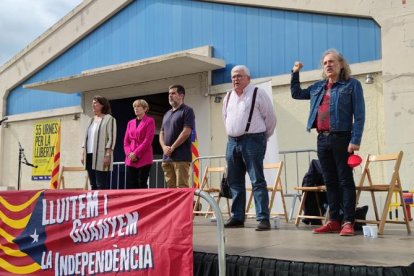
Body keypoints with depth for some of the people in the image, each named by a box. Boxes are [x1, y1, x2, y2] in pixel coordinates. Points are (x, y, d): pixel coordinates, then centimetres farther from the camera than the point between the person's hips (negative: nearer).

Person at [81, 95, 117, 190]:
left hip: (101, 156, -7)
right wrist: (83, 153, 14)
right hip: (89, 155, 7)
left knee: (101, 186, -9)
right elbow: (87, 137, 21)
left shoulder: (109, 119, -2)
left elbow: (111, 138, -9)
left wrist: (108, 155, -17)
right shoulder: (92, 120, 20)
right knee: (93, 185, 7)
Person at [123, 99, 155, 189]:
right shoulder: (130, 123, 18)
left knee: (142, 186, -4)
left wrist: (135, 154, -13)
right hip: (130, 160, 5)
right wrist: (129, 154, -5)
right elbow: (126, 141, 13)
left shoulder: (150, 121, 1)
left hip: (144, 159, -5)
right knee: (130, 186, 0)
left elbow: (148, 140, -9)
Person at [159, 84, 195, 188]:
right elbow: (162, 133, 19)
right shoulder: (167, 114, 21)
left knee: (182, 187, -9)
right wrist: (164, 147, -1)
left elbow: (186, 132, -12)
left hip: (181, 157, -7)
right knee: (170, 187, 8)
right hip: (167, 157, 7)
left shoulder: (187, 111, -2)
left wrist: (172, 148, -12)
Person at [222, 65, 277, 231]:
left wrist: (263, 136, 7)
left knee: (257, 181, -9)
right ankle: (237, 217, 16)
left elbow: (270, 117, 0)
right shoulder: (228, 97, 16)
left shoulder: (258, 93, -3)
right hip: (232, 142, 7)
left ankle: (263, 219, -9)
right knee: (235, 181, 8)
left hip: (252, 140, -6)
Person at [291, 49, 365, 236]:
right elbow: (296, 94, 30)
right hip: (322, 139, 6)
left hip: (341, 138, -6)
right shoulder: (318, 87, 17)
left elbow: (359, 114, -6)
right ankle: (334, 221, 12)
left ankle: (348, 222, -3)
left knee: (345, 181, -4)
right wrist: (295, 73, 19)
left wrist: (355, 140, -15)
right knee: (330, 182, 7)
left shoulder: (352, 84, 1)